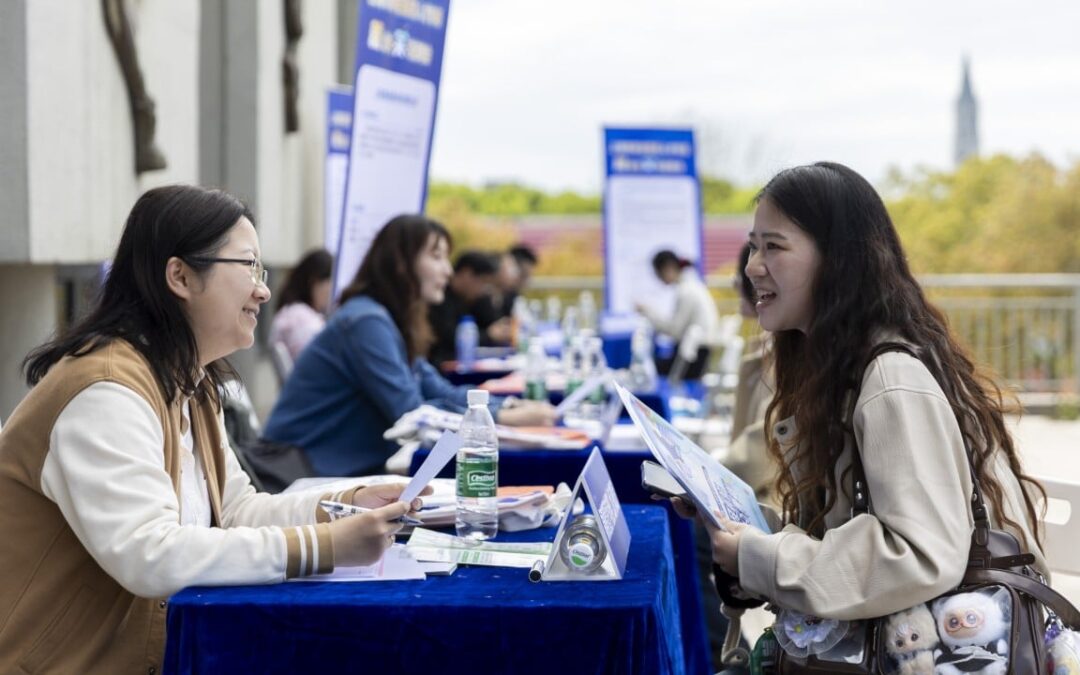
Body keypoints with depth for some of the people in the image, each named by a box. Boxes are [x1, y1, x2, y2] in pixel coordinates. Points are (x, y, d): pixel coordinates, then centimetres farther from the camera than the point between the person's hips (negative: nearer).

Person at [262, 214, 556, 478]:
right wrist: (505, 418, -20)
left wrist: (509, 405, -4)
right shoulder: (367, 322, -18)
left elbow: (437, 390, 11)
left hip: (352, 467, 9)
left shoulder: (391, 321, 11)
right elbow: (410, 413, -22)